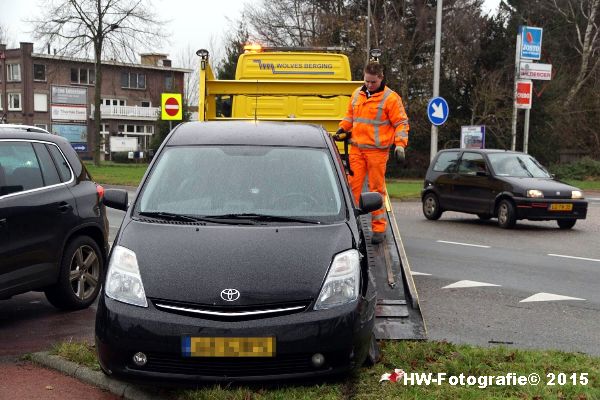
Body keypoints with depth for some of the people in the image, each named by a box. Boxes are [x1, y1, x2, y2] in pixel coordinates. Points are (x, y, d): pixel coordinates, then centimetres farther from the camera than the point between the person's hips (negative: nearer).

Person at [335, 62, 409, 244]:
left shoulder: (391, 98, -4)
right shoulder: (357, 94, 13)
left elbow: (401, 123, -3)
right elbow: (350, 115, 27)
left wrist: (400, 145, -14)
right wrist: (342, 129, 11)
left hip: (377, 150, -5)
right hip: (356, 148, 5)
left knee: (377, 189, -1)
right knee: (353, 185, 2)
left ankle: (379, 228, 7)